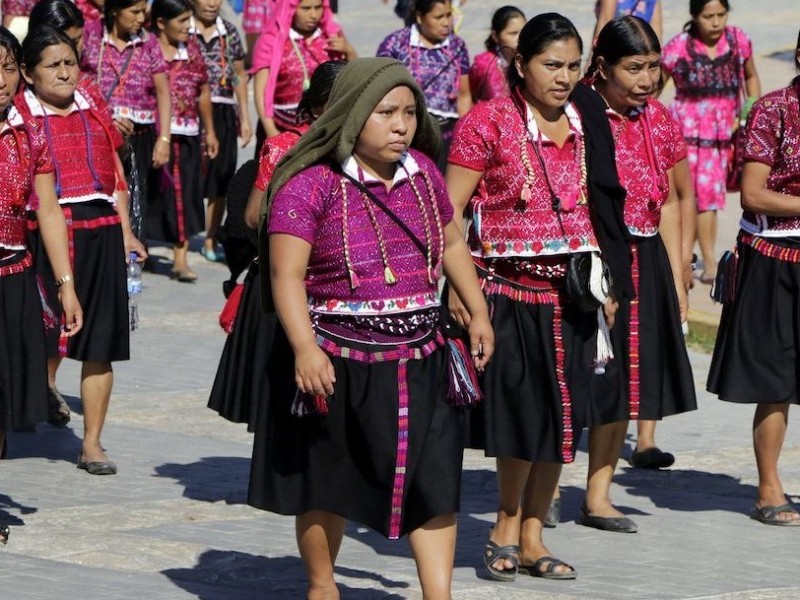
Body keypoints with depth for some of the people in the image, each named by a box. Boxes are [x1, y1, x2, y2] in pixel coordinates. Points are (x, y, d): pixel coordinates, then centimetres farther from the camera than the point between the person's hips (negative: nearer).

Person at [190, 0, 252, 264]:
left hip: (222, 113, 4)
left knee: (220, 181, 7)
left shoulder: (229, 32, 10)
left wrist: (245, 117, 15)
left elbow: (239, 76, 17)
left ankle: (210, 240, 18)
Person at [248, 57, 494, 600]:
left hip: (419, 359, 5)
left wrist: (478, 312, 17)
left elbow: (452, 245, 21)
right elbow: (287, 274, -19)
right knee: (327, 482, 10)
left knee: (433, 477, -3)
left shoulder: (421, 171, 6)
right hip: (339, 360, -4)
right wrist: (305, 347, -30)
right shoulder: (311, 184, -14)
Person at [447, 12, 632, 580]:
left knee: (562, 413, 6)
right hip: (508, 288, -5)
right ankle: (508, 526, 14)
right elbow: (448, 212, -7)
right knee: (522, 408, -5)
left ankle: (531, 535, 16)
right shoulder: (489, 122, -6)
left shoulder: (586, 121, 9)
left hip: (571, 292, 5)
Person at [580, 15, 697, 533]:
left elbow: (668, 204, 14)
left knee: (619, 375, 11)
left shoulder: (659, 121, 7)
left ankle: (598, 495, 19)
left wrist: (676, 281, 13)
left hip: (642, 266, 6)